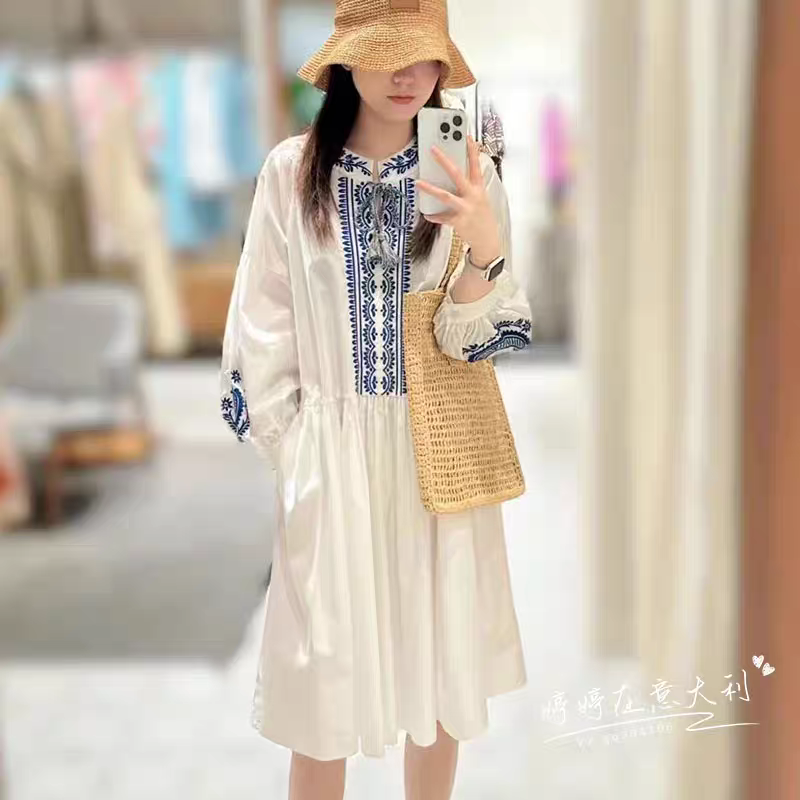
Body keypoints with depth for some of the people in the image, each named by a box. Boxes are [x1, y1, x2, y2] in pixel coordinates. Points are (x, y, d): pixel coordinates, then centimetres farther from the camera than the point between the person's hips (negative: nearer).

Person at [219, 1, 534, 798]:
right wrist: (288, 450, -1)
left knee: (442, 669, 13)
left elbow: (470, 338, -7)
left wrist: (485, 247, -24)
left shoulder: (467, 173, -4)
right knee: (326, 677, 8)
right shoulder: (292, 171, -6)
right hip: (331, 454, -1)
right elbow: (263, 330, -1)